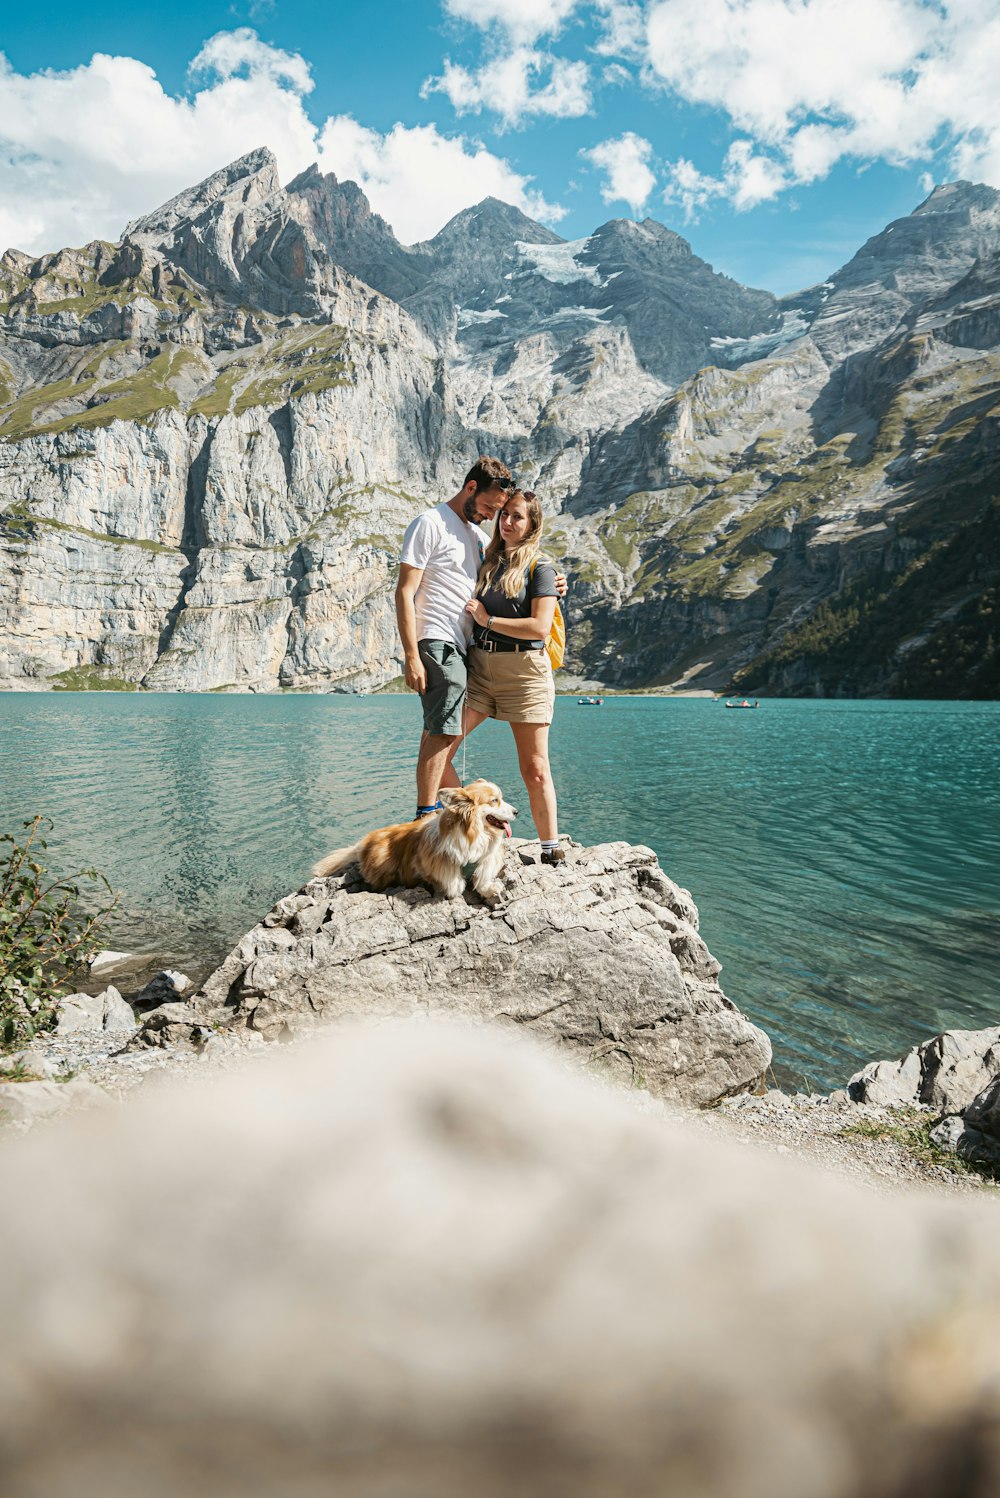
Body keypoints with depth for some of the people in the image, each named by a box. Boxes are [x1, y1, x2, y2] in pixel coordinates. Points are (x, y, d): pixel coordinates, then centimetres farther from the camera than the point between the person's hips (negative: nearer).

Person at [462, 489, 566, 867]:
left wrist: (488, 620, -11)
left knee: (535, 769, 0)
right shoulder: (487, 562, 14)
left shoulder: (540, 568, -2)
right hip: (479, 666, 5)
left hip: (524, 669, -5)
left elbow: (540, 627, -14)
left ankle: (552, 850, 12)